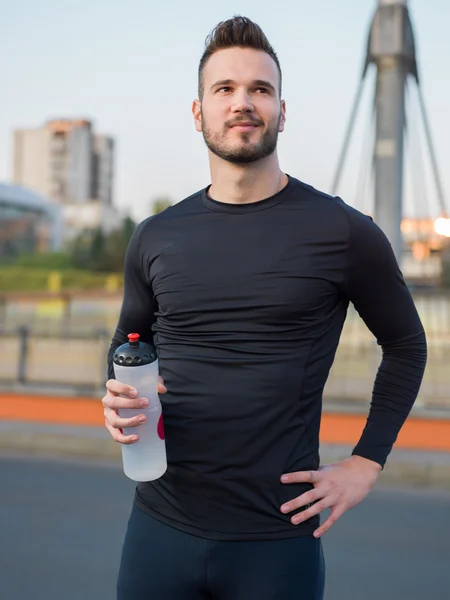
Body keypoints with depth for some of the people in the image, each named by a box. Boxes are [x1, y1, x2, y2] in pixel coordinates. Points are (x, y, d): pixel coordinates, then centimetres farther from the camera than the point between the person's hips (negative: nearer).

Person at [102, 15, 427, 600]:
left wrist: (366, 462, -1)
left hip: (278, 539, -2)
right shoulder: (155, 237, 2)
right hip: (160, 528, 3)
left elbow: (406, 345, 4)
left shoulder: (343, 232, -8)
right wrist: (120, 400, -5)